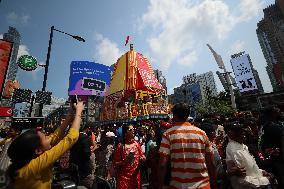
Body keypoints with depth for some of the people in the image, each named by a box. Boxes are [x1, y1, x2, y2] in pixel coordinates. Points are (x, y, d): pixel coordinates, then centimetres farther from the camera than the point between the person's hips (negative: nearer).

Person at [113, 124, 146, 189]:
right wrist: (125, 161, -24)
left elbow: (142, 157, 10)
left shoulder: (136, 144, -2)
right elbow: (115, 164, -9)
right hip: (124, 177, -3)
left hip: (135, 176, 4)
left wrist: (142, 158, -11)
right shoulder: (120, 146, -14)